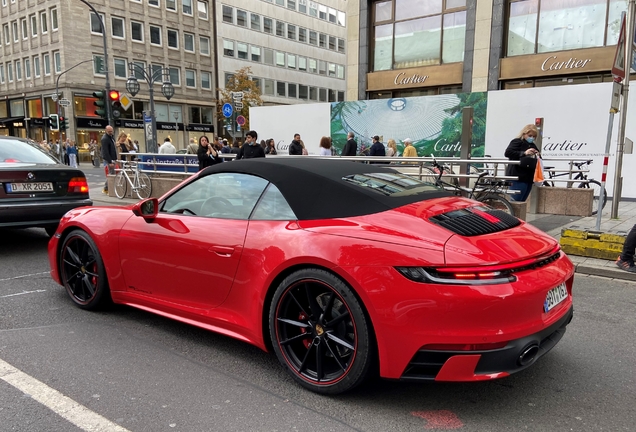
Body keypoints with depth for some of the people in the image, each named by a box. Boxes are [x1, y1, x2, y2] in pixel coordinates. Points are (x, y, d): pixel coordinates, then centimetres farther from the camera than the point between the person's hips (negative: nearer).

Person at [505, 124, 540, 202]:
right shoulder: (517, 142, -1)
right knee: (515, 201, -12)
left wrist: (538, 156, 5)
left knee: (521, 201, 7)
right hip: (518, 178, -8)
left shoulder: (533, 145, 23)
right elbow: (507, 153, -16)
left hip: (529, 178, 8)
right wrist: (524, 153, -24)